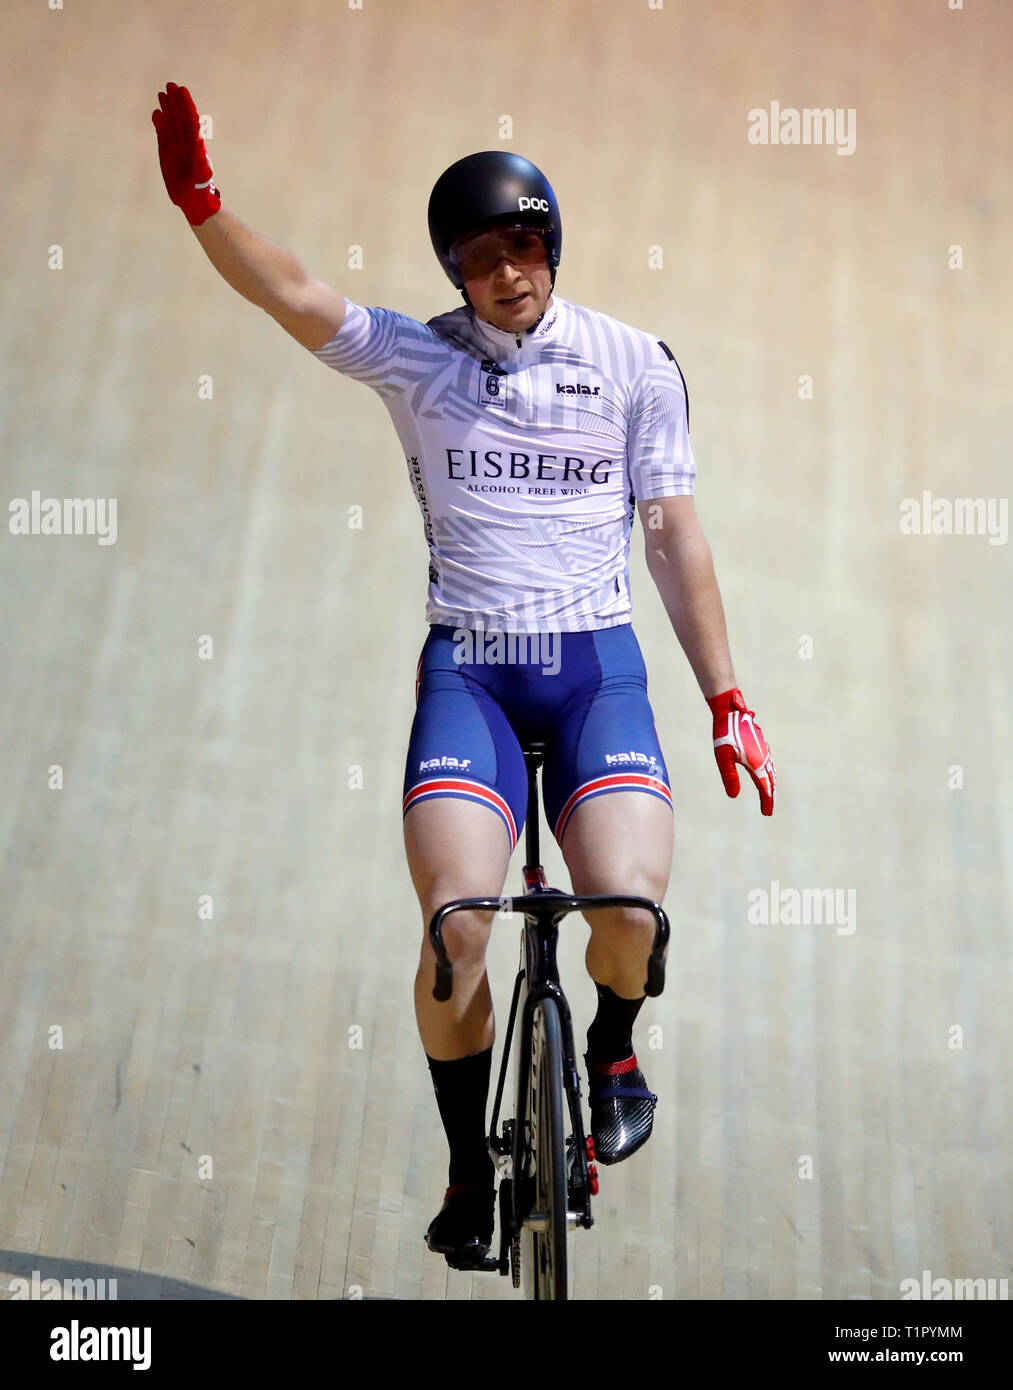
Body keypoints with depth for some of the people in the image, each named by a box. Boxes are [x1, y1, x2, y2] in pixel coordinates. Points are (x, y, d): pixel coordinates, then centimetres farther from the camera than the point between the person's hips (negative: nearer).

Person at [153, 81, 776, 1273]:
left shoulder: (636, 363, 6)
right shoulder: (415, 359, 6)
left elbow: (674, 537, 6)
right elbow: (291, 295, -7)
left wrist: (726, 699, 5)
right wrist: (200, 200, -25)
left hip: (598, 663, 0)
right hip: (466, 667, 0)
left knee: (630, 908, -22)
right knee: (459, 925, -16)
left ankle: (614, 1047, 16)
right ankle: (470, 1172, 10)